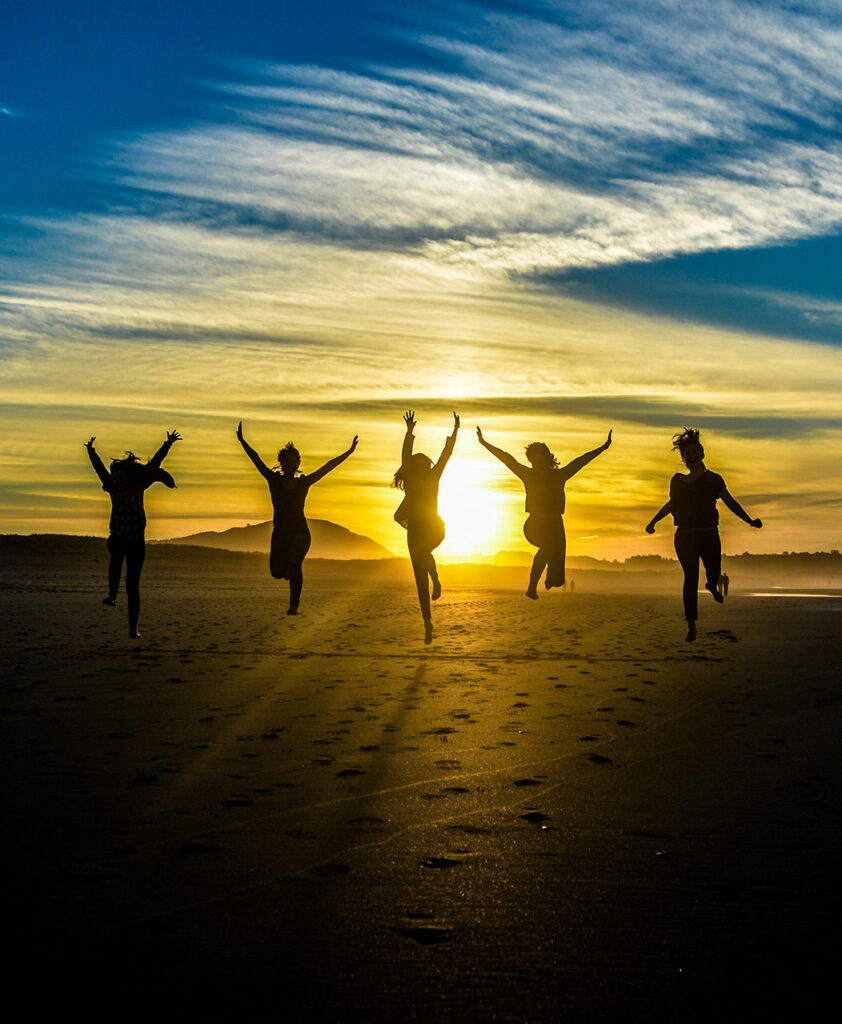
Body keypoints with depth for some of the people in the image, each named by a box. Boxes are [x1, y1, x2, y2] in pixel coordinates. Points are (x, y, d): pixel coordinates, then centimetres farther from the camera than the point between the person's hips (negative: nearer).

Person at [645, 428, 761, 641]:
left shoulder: (713, 479, 2)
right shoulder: (678, 481, 11)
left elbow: (730, 503, 2)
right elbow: (672, 504, 25)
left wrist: (750, 521, -7)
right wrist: (653, 522, 28)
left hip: (709, 536, -1)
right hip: (684, 536, 1)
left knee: (713, 573, -2)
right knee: (690, 577, -6)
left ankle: (712, 585, 40)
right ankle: (691, 625, -4)